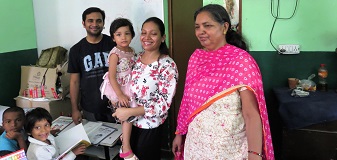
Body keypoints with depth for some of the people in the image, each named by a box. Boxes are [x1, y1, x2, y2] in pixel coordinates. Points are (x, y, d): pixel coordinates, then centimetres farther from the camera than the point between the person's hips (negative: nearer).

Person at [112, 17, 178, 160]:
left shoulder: (167, 65, -19)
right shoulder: (137, 58, 1)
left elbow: (164, 104, -22)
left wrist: (128, 112, -23)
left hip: (150, 126, -5)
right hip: (131, 122, 6)